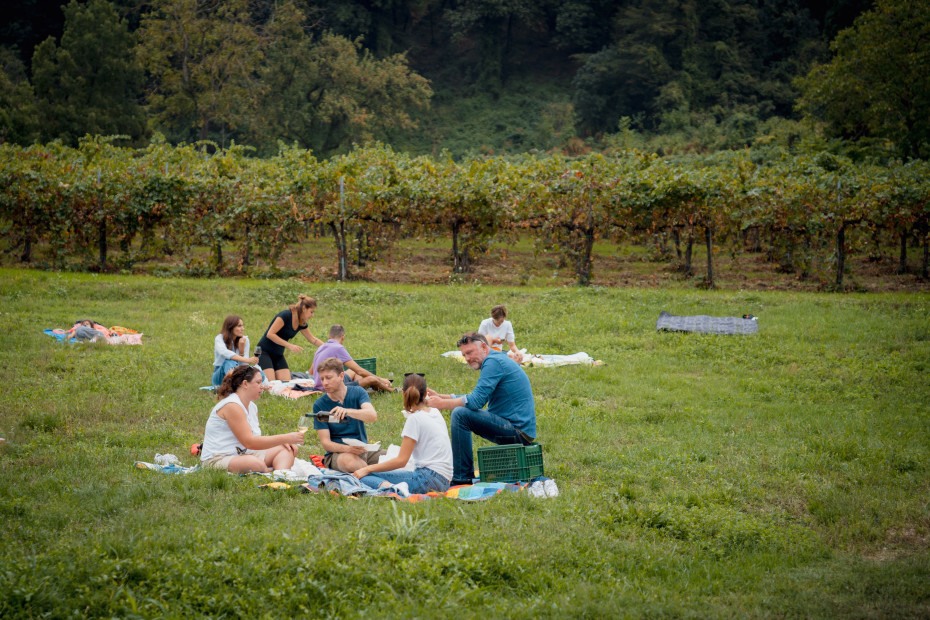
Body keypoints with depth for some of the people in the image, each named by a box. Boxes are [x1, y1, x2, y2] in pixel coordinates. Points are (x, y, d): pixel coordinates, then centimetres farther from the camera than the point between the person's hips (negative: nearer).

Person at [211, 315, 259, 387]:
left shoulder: (245, 340, 0)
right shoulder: (219, 338, -11)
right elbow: (224, 353, -35)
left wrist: (241, 349, -22)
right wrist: (247, 360, -46)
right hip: (220, 375, -3)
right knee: (229, 361, -37)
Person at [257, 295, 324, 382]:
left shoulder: (302, 323, 4)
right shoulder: (286, 315, -20)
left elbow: (312, 339, 21)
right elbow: (270, 334, -24)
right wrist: (289, 345, -26)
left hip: (278, 355, 8)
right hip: (264, 352, -7)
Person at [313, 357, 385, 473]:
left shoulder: (357, 392, 2)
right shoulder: (319, 405, -2)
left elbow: (373, 416, -18)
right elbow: (325, 443, -6)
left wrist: (348, 411, -37)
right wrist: (347, 449, -26)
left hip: (362, 449, 1)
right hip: (336, 453, -1)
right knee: (350, 461, -37)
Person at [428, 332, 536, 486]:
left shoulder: (493, 362, -14)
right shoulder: (498, 359, 18)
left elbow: (476, 401, -22)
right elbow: (478, 397, 23)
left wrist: (442, 404, -13)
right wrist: (440, 397, 16)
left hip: (518, 431, -11)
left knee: (460, 414, -20)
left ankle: (462, 478, -15)